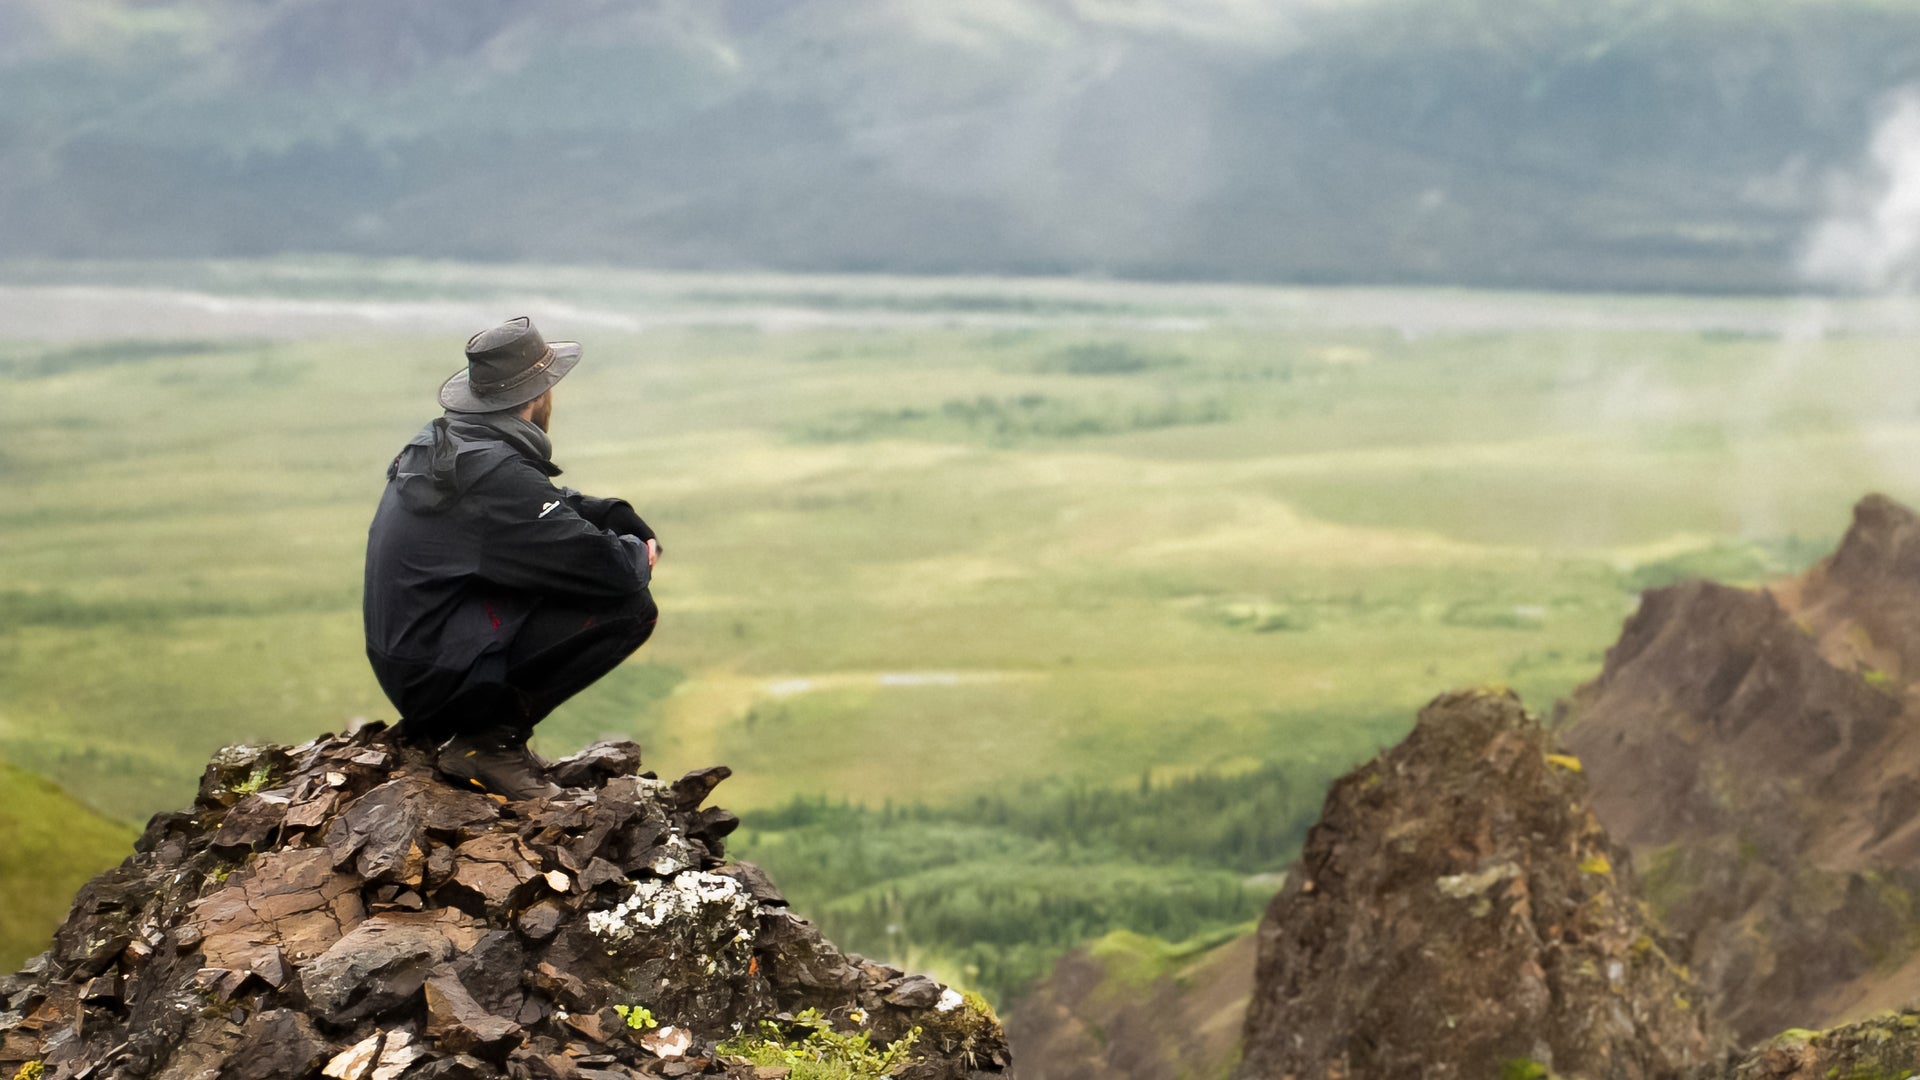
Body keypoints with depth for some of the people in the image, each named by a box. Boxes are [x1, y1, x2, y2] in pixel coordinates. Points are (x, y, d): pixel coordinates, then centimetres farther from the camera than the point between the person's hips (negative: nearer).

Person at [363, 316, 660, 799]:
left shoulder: (438, 443, 8)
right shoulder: (497, 476, -23)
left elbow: (554, 504, 23)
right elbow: (613, 571, -22)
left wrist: (626, 520, 9)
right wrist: (637, 553, 1)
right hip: (443, 679, -10)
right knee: (630, 608, -13)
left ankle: (450, 725, 12)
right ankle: (486, 737, -8)